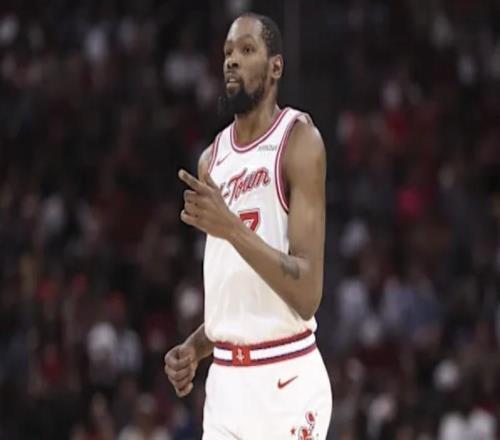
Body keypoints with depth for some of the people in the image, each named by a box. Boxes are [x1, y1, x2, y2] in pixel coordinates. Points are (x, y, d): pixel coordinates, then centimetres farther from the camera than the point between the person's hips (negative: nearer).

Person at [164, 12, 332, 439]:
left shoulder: (298, 140, -9)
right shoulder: (212, 158, 13)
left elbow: (307, 296, -17)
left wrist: (232, 228, -25)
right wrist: (195, 347, 5)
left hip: (285, 381, -7)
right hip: (224, 378, 7)